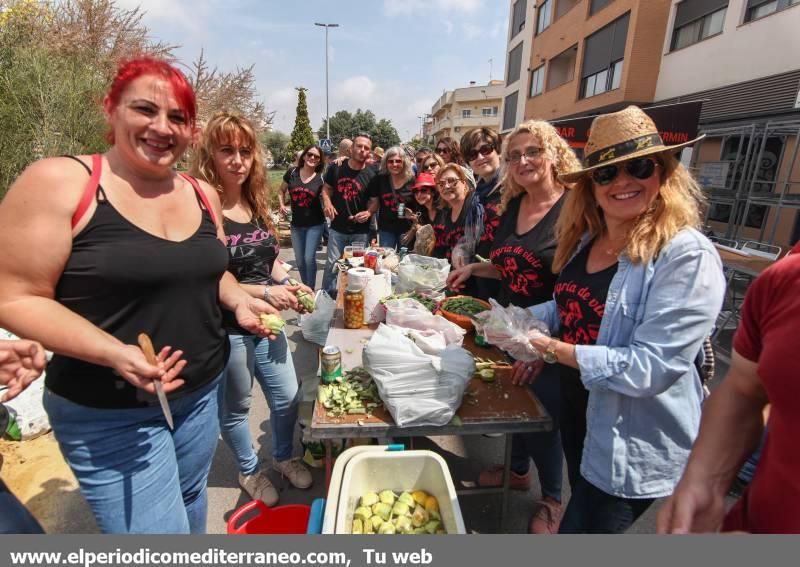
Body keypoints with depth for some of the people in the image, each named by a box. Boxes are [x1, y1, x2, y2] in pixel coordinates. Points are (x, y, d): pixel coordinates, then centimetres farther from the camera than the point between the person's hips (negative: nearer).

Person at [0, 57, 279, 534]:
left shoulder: (203, 194, 3)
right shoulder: (58, 183, -14)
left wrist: (240, 300, -6)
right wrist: (114, 353, -28)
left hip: (202, 392, 6)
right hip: (110, 413, -5)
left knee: (190, 508, 24)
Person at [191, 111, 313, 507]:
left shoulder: (256, 203, 3)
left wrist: (289, 283, -4)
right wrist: (262, 292, -24)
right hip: (226, 330, -6)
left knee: (288, 398, 17)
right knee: (235, 407, 17)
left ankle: (283, 457, 46)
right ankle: (249, 471, 44)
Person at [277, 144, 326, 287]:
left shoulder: (320, 178, -5)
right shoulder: (292, 173, 0)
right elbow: (281, 190, 14)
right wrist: (282, 204, 0)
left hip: (315, 225, -3)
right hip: (296, 225, 3)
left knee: (309, 258, -10)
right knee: (300, 261, 12)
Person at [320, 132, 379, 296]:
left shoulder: (372, 174, -5)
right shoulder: (336, 168, 0)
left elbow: (374, 200, -2)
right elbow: (326, 188, 11)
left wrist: (369, 212, -23)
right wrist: (327, 203, -9)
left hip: (361, 231, -1)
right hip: (337, 228, 1)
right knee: (332, 263, 3)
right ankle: (327, 295, 21)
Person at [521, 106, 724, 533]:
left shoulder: (687, 256, -23)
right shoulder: (588, 239, 0)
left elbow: (651, 367, -28)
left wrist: (555, 350, -27)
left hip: (636, 447, -7)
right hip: (579, 414, 7)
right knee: (582, 512, 31)